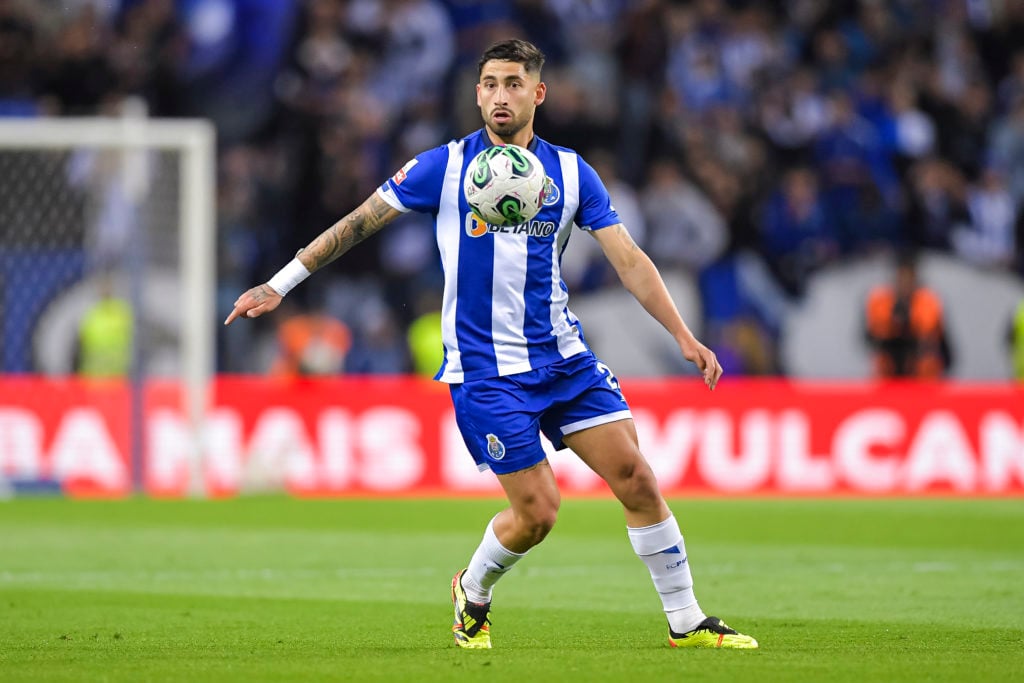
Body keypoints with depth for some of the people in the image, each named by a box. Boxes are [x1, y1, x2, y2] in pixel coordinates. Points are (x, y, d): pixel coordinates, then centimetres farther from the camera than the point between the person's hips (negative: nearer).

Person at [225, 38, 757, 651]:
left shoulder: (570, 173, 2)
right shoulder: (447, 167, -5)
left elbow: (629, 260, 1)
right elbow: (358, 223, 2)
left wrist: (683, 335, -8)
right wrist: (279, 285, 0)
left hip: (564, 357, 3)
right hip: (485, 368, -3)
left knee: (637, 478, -5)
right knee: (538, 512, -9)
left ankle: (686, 622, 6)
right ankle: (473, 592, 22)